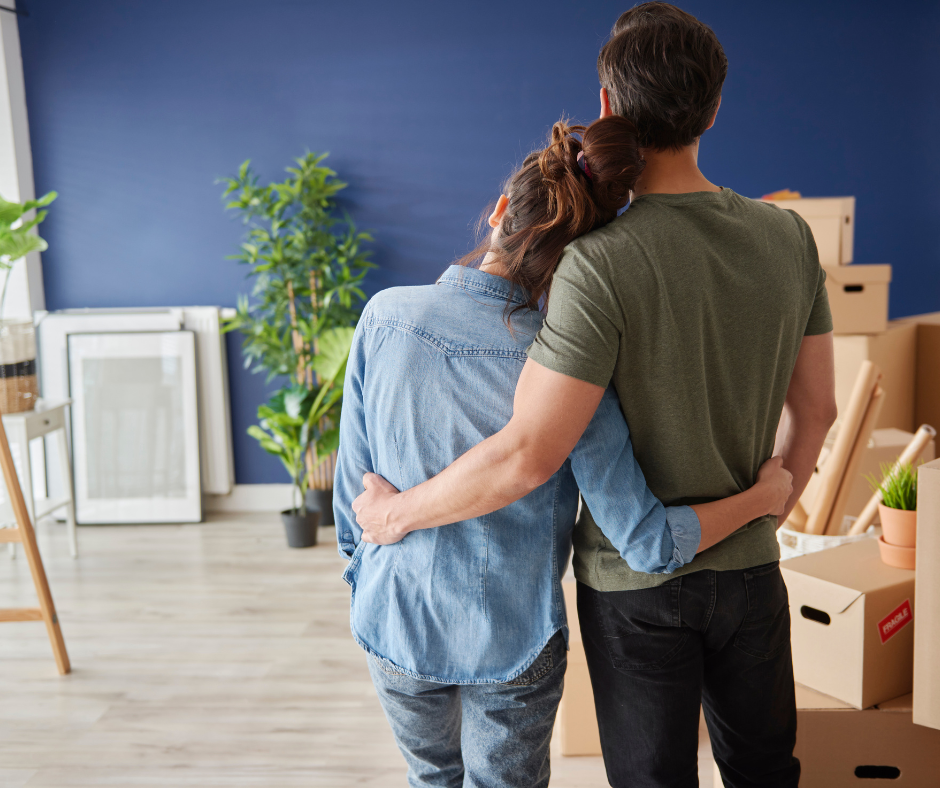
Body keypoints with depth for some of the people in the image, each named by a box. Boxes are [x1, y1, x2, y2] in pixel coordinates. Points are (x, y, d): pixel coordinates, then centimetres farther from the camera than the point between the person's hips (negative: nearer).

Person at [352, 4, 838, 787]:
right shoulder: (789, 237, -6)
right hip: (750, 568, 5)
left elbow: (527, 456, -28)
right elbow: (817, 409, 4)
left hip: (635, 582, -5)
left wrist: (396, 512, -12)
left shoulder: (601, 264, -25)